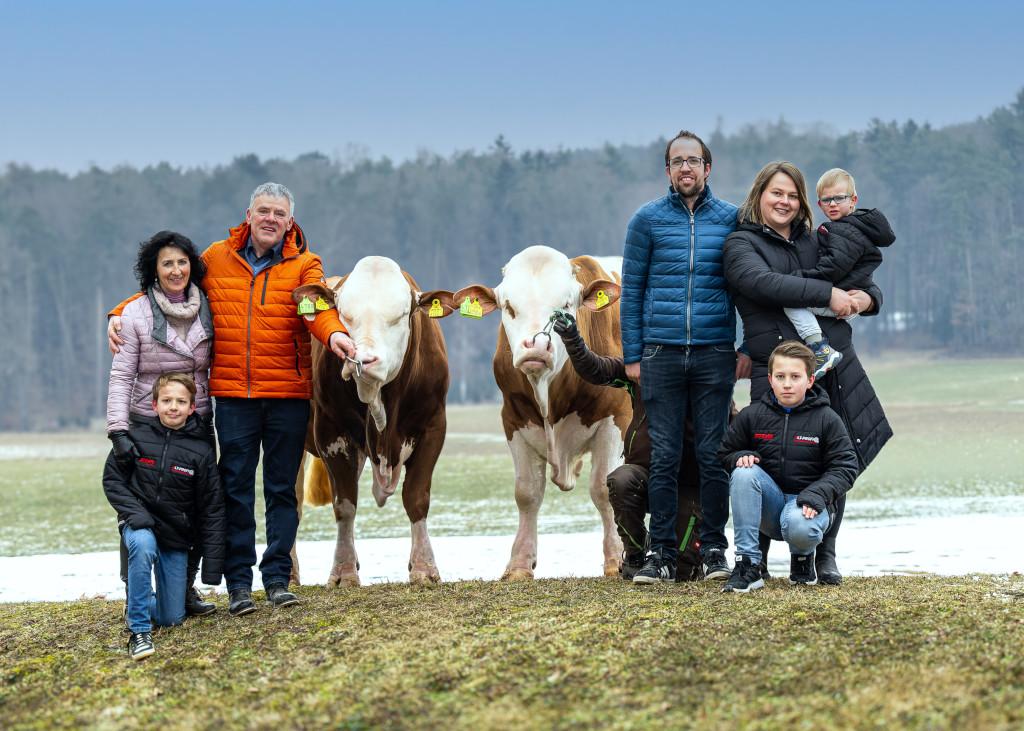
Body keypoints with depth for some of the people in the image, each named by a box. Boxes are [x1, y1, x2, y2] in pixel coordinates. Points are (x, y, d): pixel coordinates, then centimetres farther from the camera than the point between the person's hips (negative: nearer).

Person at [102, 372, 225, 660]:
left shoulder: (202, 452, -6)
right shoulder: (136, 436, -7)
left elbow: (212, 510, -2)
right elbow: (112, 479, 2)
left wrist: (212, 566, -5)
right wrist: (133, 512, -17)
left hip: (177, 535, 1)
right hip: (139, 522, -1)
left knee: (170, 619, -1)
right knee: (142, 545, -39)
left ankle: (140, 602, 36)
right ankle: (138, 629, -28)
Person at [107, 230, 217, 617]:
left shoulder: (207, 310, 5)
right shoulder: (136, 314, -5)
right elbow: (121, 377, -6)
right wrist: (118, 431, -16)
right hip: (146, 424, -3)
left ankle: (185, 588, 16)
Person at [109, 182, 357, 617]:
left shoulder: (304, 264, 3)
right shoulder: (217, 259, 7)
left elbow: (317, 306, -15)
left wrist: (334, 333, -38)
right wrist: (121, 315, 0)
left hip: (288, 394, -1)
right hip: (232, 395, 1)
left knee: (282, 488, 5)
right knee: (235, 488, 1)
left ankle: (277, 579, 12)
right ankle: (238, 584, 6)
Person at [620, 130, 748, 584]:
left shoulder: (731, 219, 8)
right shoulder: (648, 219, 6)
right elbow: (631, 290, 8)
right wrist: (632, 354, 2)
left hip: (715, 353, 0)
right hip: (661, 354, 0)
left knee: (713, 454, 0)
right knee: (664, 457, 0)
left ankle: (714, 551, 8)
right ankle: (661, 554, 4)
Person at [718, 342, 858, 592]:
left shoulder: (826, 419, -2)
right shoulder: (752, 416, 3)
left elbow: (845, 468, -4)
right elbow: (726, 451, 16)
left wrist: (816, 495, -20)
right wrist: (741, 457, -9)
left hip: (806, 504, -3)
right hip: (769, 507, 3)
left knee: (799, 527, -38)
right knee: (743, 473, -28)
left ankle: (803, 557, 6)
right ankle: (747, 567, -27)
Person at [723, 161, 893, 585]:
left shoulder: (813, 243, 21)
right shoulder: (742, 244, 5)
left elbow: (862, 284, 28)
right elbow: (763, 283, -16)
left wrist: (866, 298, 3)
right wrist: (827, 294, -19)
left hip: (834, 363, 5)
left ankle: (825, 554, 13)